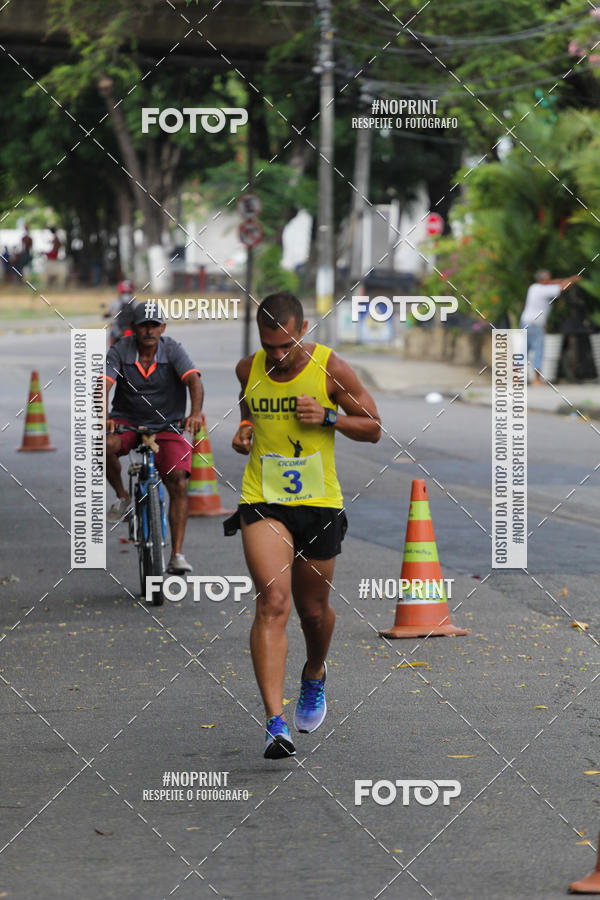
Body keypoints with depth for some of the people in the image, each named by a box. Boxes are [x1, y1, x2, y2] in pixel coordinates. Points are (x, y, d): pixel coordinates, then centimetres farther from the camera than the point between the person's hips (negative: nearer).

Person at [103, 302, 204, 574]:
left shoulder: (173, 350, -12)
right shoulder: (119, 352, -10)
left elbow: (194, 381, -26)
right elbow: (103, 386, -24)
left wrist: (195, 413, -47)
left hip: (167, 425, 0)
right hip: (127, 422, 0)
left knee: (179, 484, -17)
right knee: (105, 445, -33)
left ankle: (177, 554, -13)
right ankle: (122, 498, -6)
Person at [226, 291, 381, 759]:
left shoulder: (331, 368, -8)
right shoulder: (249, 370, 0)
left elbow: (373, 428, 0)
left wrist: (327, 417, -16)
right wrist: (244, 431, 2)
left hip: (319, 504, 0)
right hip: (263, 503, 0)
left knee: (314, 609, 13)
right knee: (272, 603, -18)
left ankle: (315, 674, 48)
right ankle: (275, 722, -24)